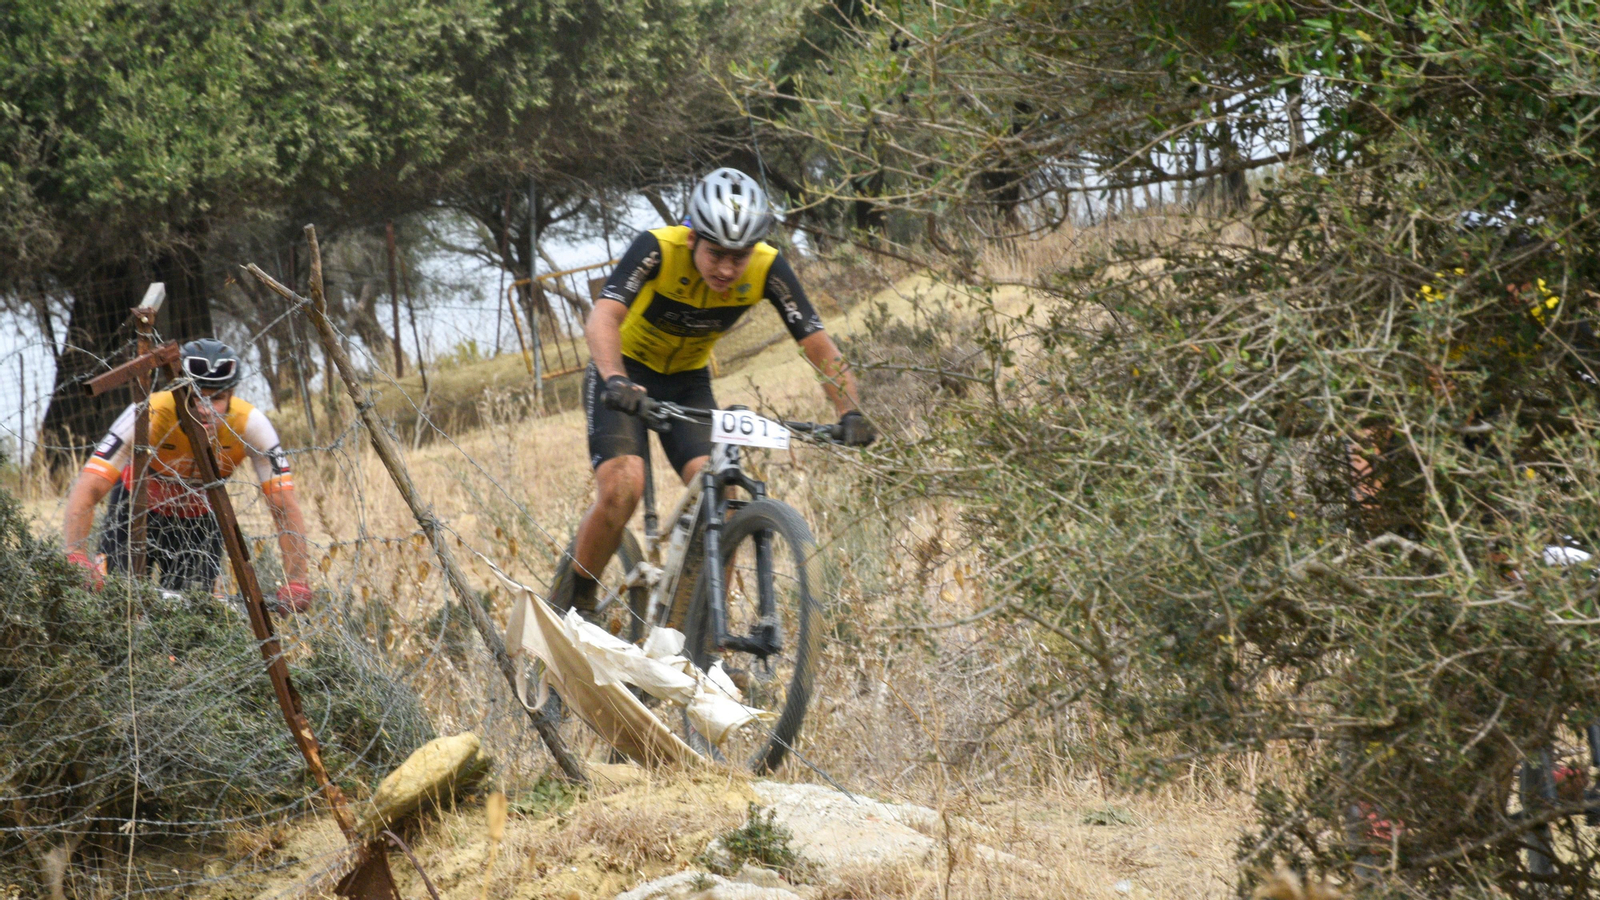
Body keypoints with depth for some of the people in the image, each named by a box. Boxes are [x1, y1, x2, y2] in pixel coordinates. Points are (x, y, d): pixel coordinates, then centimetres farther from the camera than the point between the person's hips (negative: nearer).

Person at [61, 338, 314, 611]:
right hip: (137, 514, -1)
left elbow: (286, 508, -28)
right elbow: (87, 490, -41)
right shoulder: (147, 416, -36)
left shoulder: (250, 425, -30)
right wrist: (76, 556, -58)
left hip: (199, 522, 2)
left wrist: (295, 582, -41)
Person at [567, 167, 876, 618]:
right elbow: (603, 317, -44)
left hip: (688, 382, 3)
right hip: (626, 377, -3)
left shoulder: (767, 268, -21)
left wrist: (850, 412, -39)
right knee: (622, 488, -25)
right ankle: (573, 599, -3)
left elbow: (820, 347, -22)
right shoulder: (657, 249, -30)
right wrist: (616, 381, -62)